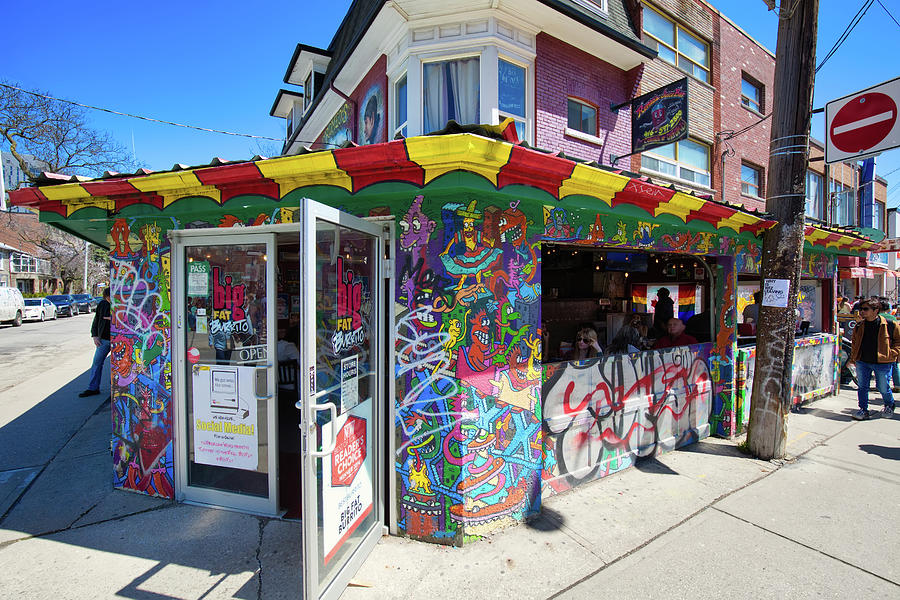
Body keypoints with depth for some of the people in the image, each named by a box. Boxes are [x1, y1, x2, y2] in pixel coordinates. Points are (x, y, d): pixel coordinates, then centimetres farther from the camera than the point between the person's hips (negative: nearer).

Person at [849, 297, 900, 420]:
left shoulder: (890, 325, -8)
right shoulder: (859, 326, 4)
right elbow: (855, 342, 15)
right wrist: (853, 358, 11)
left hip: (882, 363, -3)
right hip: (862, 362, 3)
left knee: (883, 388, 9)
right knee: (862, 387, 6)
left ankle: (889, 406, 38)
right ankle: (863, 410, 16)